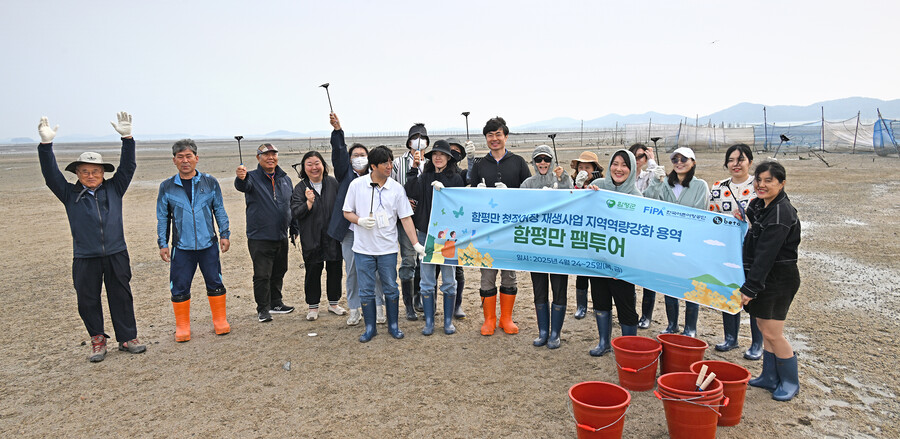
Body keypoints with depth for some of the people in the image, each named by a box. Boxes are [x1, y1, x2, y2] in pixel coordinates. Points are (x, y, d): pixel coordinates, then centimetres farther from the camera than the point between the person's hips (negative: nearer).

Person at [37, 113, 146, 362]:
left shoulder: (114, 189, 6)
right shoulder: (69, 194, 5)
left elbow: (127, 167, 0)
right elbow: (51, 175, -5)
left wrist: (127, 138, -12)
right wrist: (46, 145, -18)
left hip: (116, 255, 0)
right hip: (85, 259, 0)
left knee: (121, 297, 7)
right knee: (87, 301, 6)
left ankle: (127, 338, 18)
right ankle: (97, 340, 23)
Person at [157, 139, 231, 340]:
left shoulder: (210, 182, 4)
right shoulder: (167, 187, 3)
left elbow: (220, 211, 10)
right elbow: (162, 218, 8)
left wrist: (224, 234, 3)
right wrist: (163, 244, 3)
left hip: (208, 244, 0)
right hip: (181, 247, 0)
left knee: (215, 284, 6)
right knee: (180, 288, 4)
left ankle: (220, 321, 22)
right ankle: (182, 327, 19)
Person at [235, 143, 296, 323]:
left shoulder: (285, 179, 10)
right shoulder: (253, 177, -5)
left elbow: (291, 205, 18)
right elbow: (243, 186, -30)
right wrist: (241, 178, -53)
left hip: (281, 236, 5)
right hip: (259, 238, -5)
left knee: (278, 272, 16)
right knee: (262, 275, -2)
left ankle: (276, 303, 31)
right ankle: (263, 309, 11)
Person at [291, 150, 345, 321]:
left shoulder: (333, 183, 1)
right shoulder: (300, 188, -2)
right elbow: (295, 212, -8)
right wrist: (309, 202, -25)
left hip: (333, 236, 2)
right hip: (311, 239, -1)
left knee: (335, 269, 10)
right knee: (313, 271, 4)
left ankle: (333, 303, 27)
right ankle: (313, 307, 19)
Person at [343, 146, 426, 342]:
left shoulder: (397, 188, -2)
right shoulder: (357, 185, -2)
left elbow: (406, 218, -1)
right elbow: (347, 212, 6)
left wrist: (416, 244, -7)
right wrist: (360, 220, -16)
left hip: (387, 248, 0)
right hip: (363, 247, 0)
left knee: (391, 289, 8)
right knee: (366, 290, 7)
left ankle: (393, 325, 24)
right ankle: (370, 328, 22)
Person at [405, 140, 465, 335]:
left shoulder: (455, 178, 1)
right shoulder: (424, 178, 8)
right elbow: (412, 193, -9)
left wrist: (443, 191, -18)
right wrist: (413, 170, -13)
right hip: (426, 233, 2)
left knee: (449, 280, 6)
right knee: (427, 281, 6)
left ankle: (448, 321, 18)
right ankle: (429, 321, 16)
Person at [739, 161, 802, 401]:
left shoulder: (781, 213, -21)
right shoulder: (760, 204, 7)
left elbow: (766, 255, -24)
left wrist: (750, 287, -23)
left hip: (779, 279, -9)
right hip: (764, 277, 9)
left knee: (773, 333, -2)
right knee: (764, 329, 15)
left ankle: (790, 382, 16)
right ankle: (770, 377, 27)